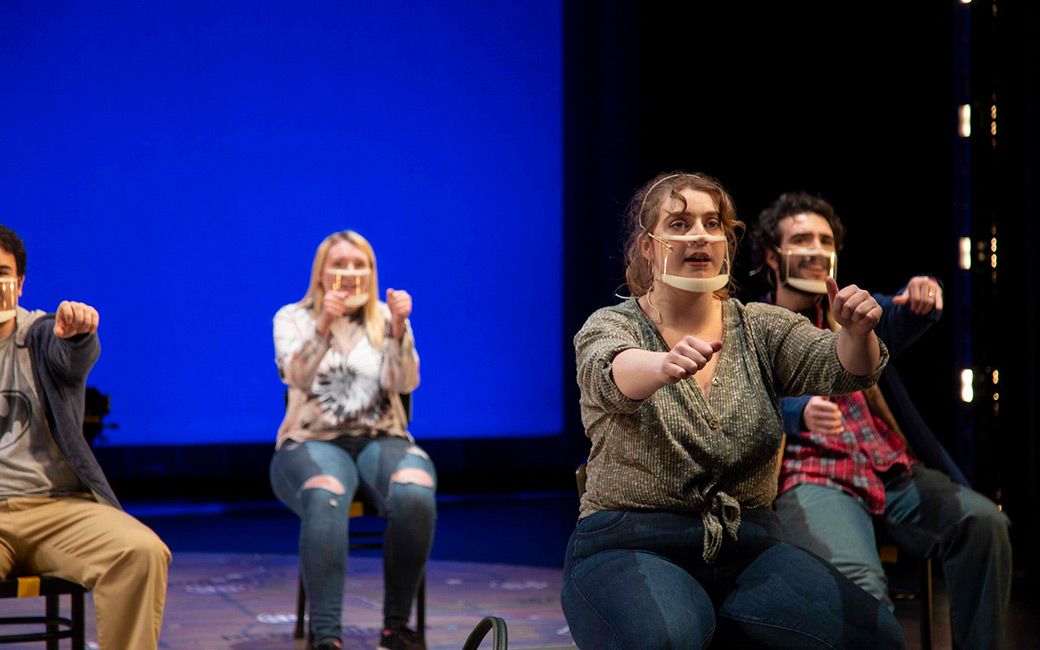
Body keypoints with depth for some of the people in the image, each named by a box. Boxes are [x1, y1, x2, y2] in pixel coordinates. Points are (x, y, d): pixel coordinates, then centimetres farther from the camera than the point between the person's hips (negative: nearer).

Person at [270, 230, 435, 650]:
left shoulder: (386, 319, 11)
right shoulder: (292, 318, 8)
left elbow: (406, 383, -4)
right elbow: (299, 378, -12)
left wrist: (398, 328, -20)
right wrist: (323, 326, -27)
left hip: (380, 440, 2)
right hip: (313, 442, -1)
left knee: (415, 496, -33)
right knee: (326, 499, -38)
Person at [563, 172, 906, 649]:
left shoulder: (761, 328, 11)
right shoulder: (609, 328, 0)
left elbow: (839, 368, -6)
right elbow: (613, 375, -24)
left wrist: (857, 334, -30)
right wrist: (665, 365, -47)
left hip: (749, 550, 5)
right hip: (630, 550, -4)